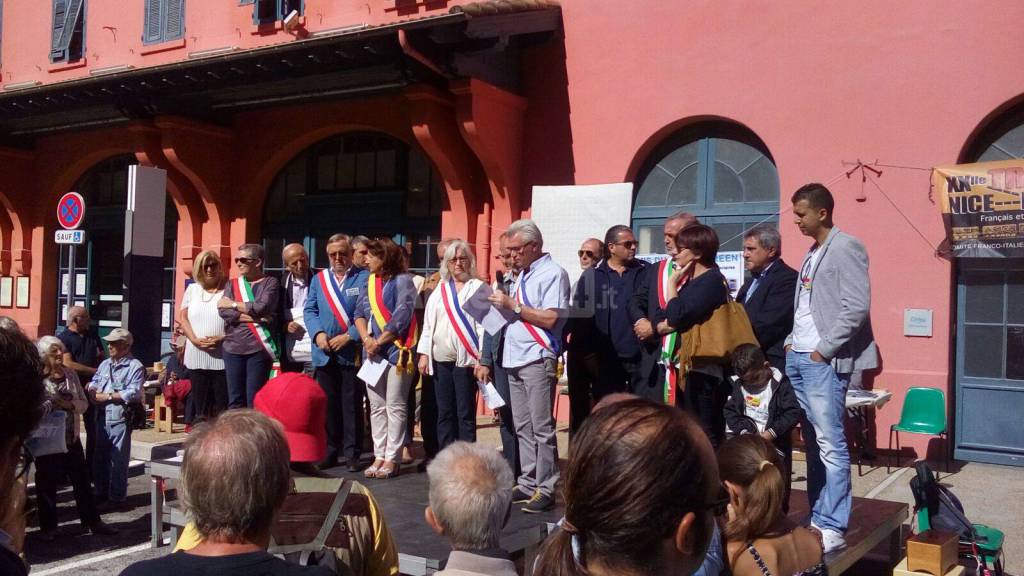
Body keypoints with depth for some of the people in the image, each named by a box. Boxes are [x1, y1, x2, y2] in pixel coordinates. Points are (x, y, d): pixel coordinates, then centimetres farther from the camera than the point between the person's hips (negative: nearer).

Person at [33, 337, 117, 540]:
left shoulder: (70, 375, 4)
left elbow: (84, 403, 6)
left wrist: (69, 405, -13)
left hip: (71, 437, 5)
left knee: (82, 480, 11)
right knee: (47, 483, 7)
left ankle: (93, 522, 20)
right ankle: (48, 527, 21)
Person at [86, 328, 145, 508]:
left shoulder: (135, 366, -6)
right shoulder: (105, 364, 15)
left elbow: (133, 393, -16)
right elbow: (94, 382, 13)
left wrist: (108, 396, -15)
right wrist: (92, 390, -10)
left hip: (120, 419, -6)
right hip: (102, 418, 6)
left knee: (119, 459, 0)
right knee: (100, 457, 13)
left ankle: (118, 496, 10)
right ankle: (101, 492, 27)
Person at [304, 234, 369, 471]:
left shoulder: (364, 278, -2)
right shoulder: (318, 279, 14)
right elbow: (309, 310, 11)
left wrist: (349, 336, -15)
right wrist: (318, 333, -7)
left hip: (352, 352, -4)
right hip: (324, 354, 4)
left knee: (352, 405, 2)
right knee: (328, 405, 10)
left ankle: (352, 454, 10)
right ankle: (330, 451, 19)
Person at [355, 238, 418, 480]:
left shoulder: (402, 281, -6)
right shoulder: (368, 282, 13)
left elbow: (401, 316, -14)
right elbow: (360, 313, 9)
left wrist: (379, 342, -12)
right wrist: (366, 339, -8)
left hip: (396, 350, -6)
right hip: (372, 351, 6)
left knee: (395, 406, -2)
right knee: (376, 407, 8)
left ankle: (392, 458, 2)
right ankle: (379, 456, 14)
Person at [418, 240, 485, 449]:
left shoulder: (478, 288, 0)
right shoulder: (440, 290, 15)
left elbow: (484, 324, -6)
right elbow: (428, 323, 15)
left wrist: (481, 357, -13)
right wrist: (424, 354, 8)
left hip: (465, 360, -5)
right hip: (440, 360, 5)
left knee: (465, 414, -3)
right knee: (444, 413, 9)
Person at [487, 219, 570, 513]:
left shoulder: (552, 274, -9)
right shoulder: (522, 275, 19)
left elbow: (551, 318, -18)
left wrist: (513, 305, -14)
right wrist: (504, 305, 6)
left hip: (538, 359, -9)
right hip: (515, 358, 9)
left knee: (541, 428, -5)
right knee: (523, 428, 12)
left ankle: (546, 489, 0)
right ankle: (527, 483, 18)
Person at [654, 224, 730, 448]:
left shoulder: (712, 280, -11)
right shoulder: (690, 281, 18)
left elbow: (677, 317, -20)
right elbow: (660, 319, 15)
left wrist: (672, 283, -7)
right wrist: (667, 325, -7)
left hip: (703, 369, -10)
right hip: (687, 366, 10)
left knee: (705, 434, -8)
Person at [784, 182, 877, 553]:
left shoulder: (845, 248, -8)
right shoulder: (812, 253, 17)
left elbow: (857, 307, -16)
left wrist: (824, 350, -14)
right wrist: (791, 341, 9)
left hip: (823, 361, -9)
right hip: (797, 357, 9)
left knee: (830, 445, -6)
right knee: (812, 443, 12)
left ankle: (832, 528, -1)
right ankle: (817, 518, 19)